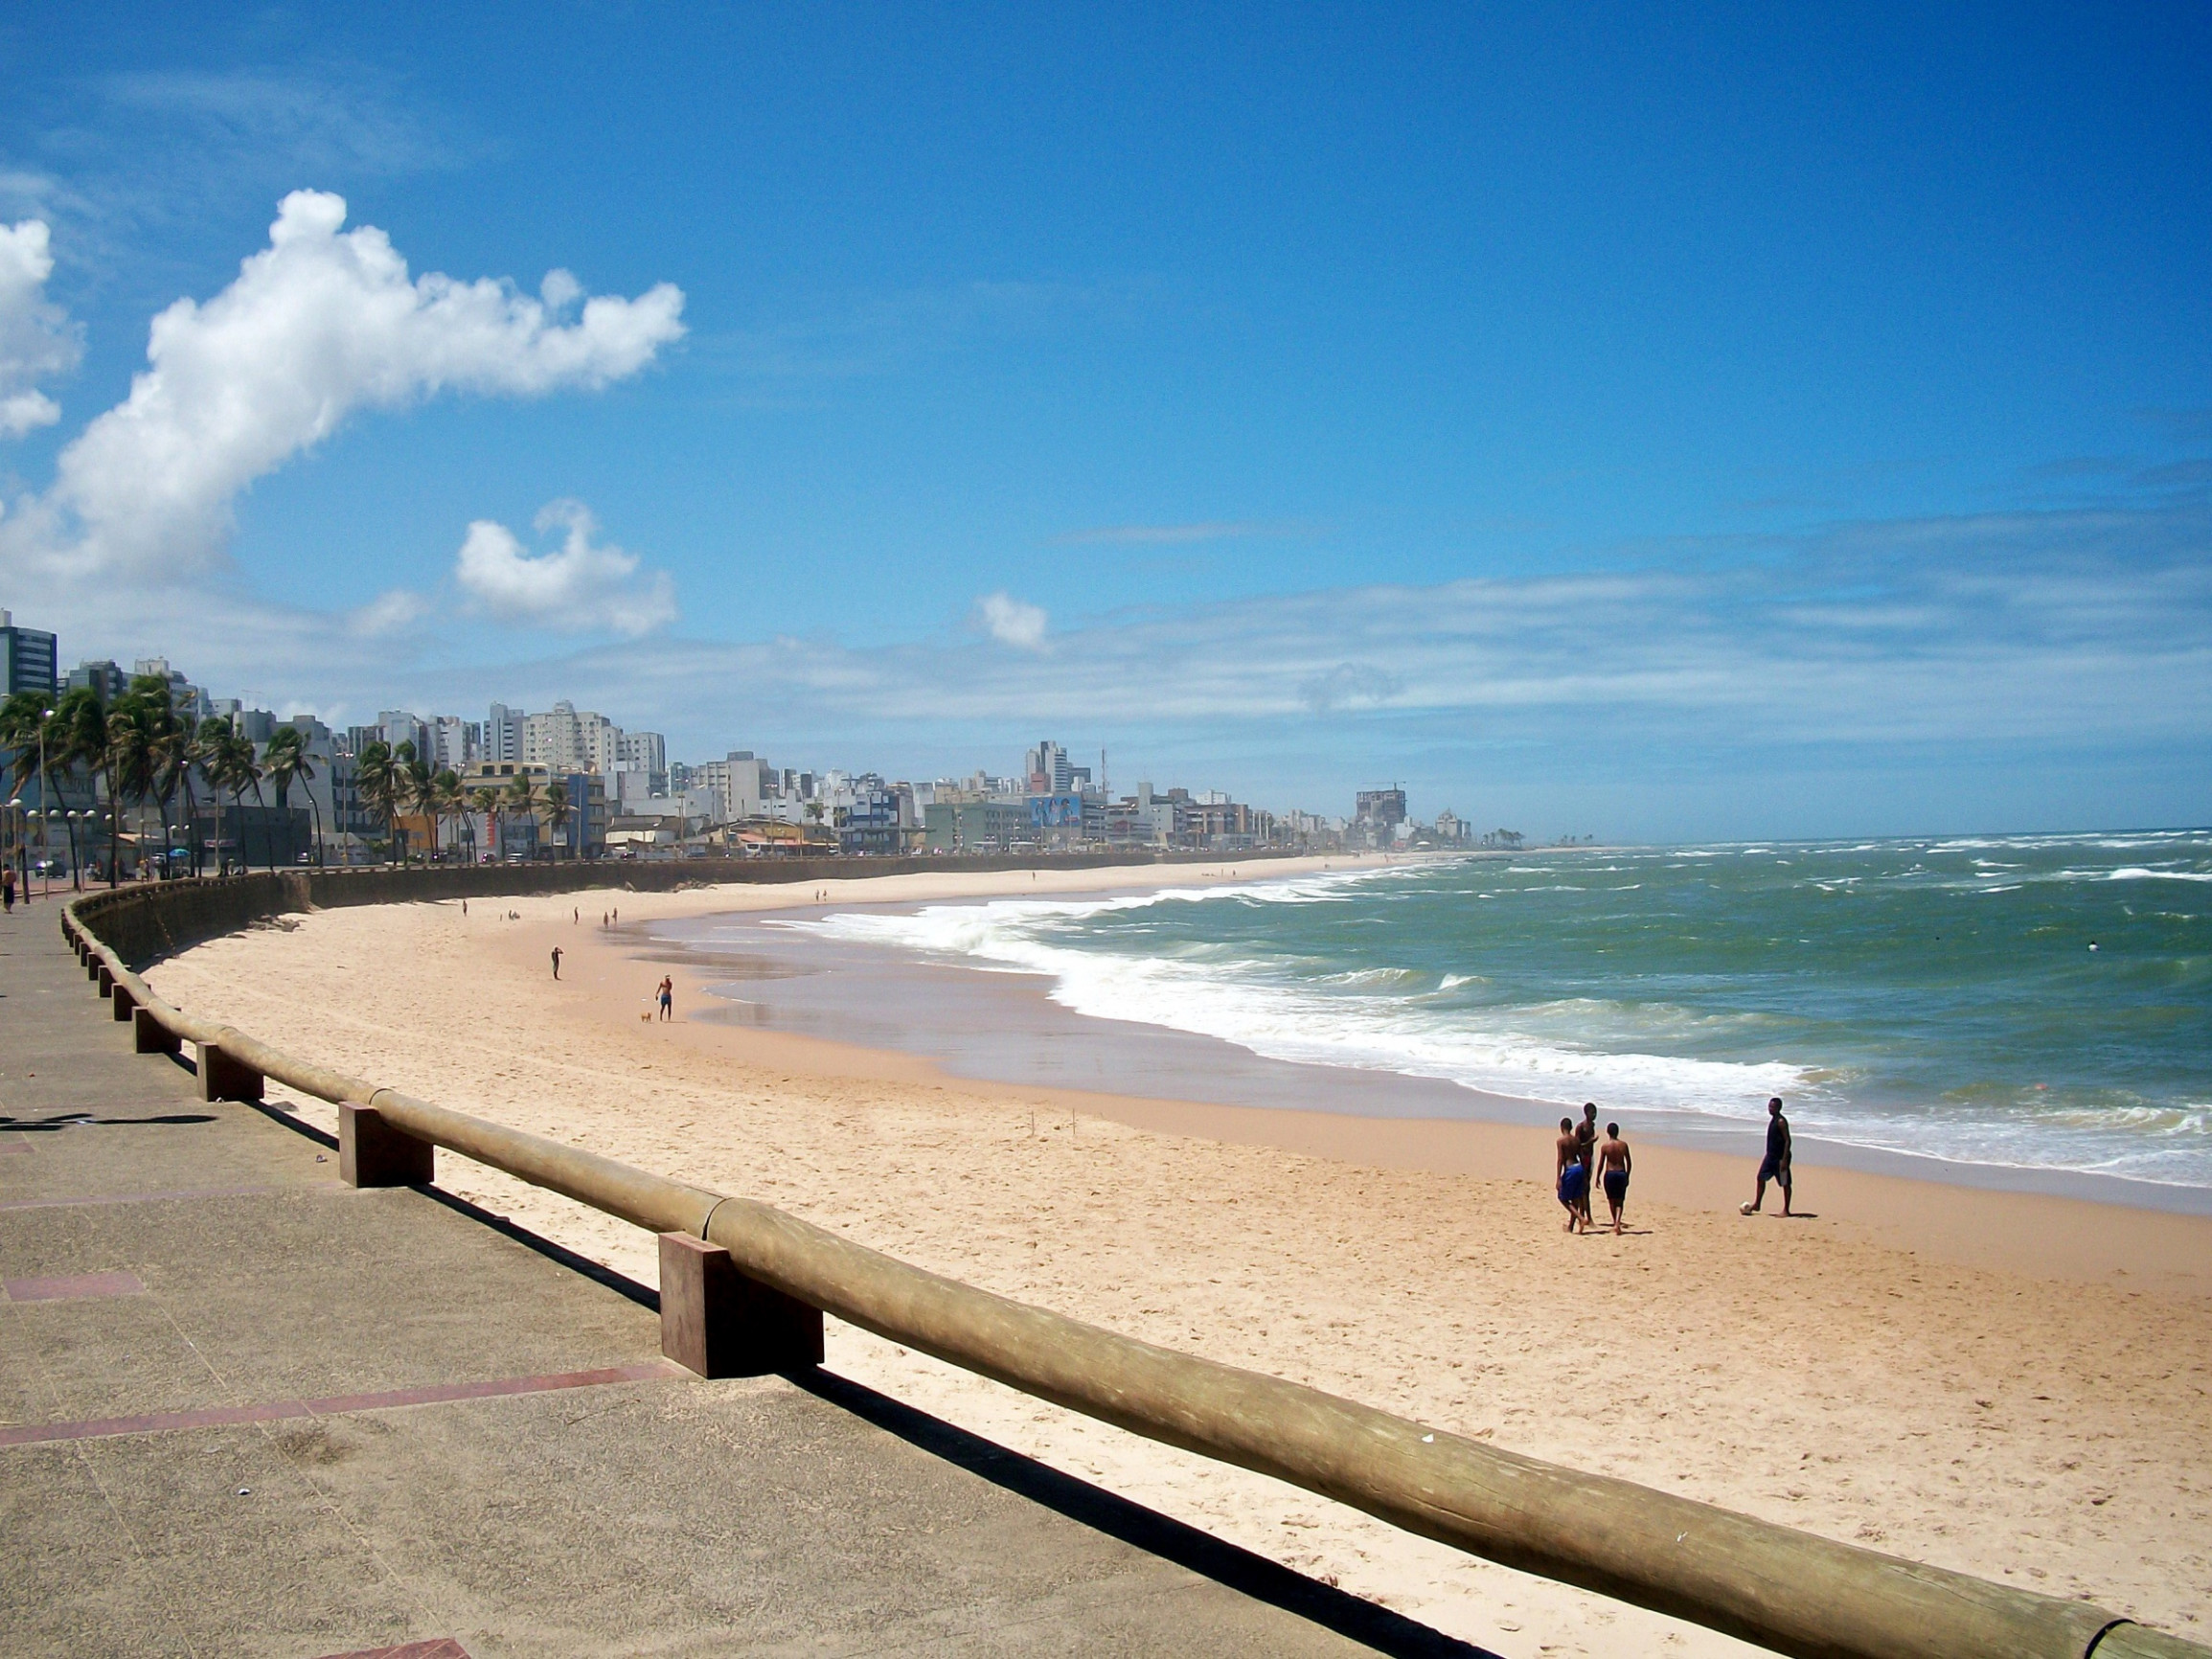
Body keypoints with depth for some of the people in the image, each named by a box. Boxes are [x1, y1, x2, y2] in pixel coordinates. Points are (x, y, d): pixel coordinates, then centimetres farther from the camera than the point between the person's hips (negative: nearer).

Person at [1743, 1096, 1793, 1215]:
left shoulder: (1781, 1122, -16)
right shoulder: (1773, 1120, 11)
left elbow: (1787, 1140, -19)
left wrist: (1784, 1159, -22)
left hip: (1780, 1157, -9)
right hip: (1771, 1156, 9)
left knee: (1785, 1183, 1)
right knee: (1761, 1178, 9)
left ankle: (1786, 1210, 8)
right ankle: (1756, 1204, 18)